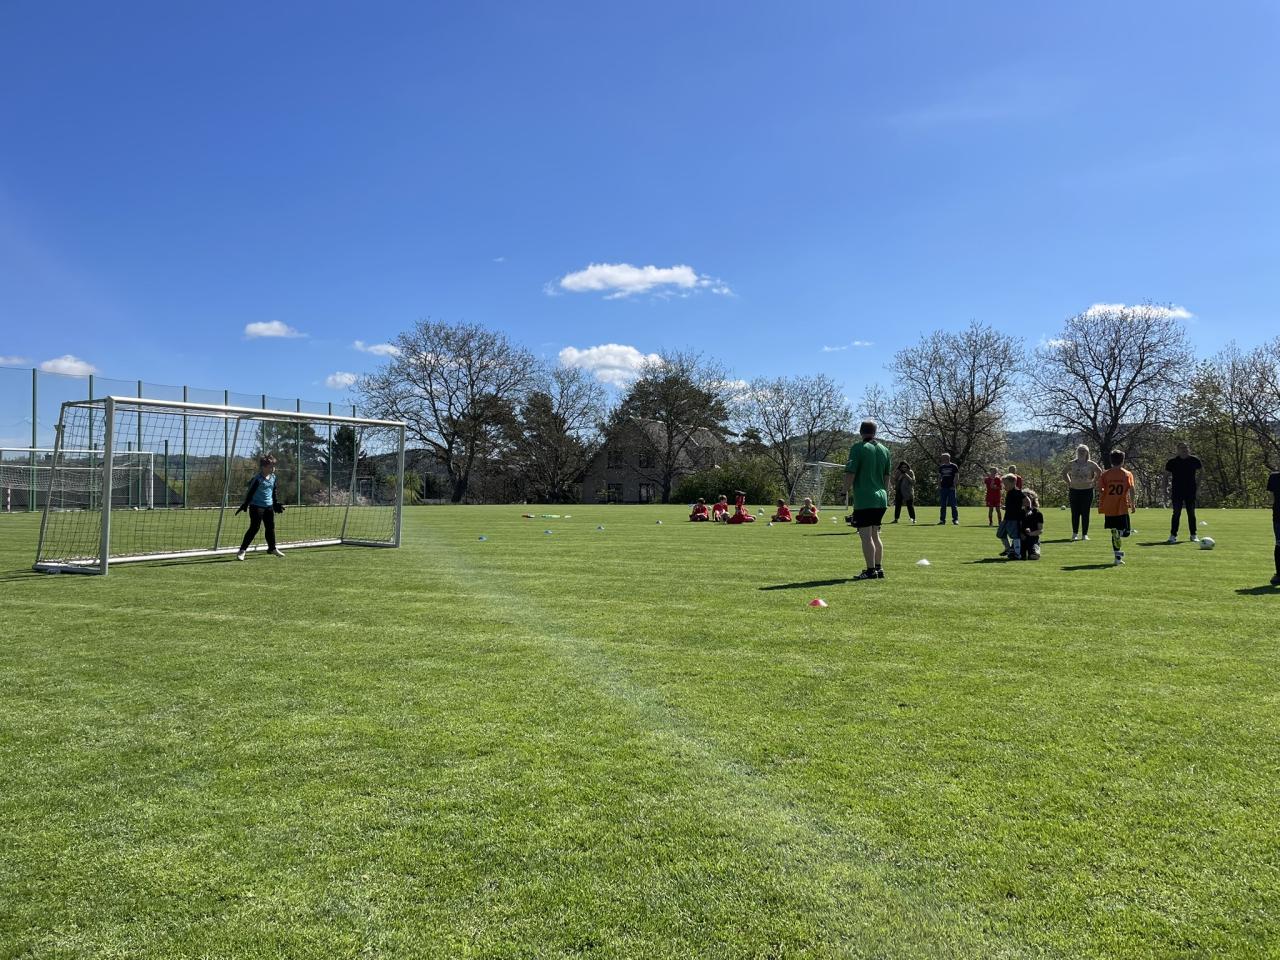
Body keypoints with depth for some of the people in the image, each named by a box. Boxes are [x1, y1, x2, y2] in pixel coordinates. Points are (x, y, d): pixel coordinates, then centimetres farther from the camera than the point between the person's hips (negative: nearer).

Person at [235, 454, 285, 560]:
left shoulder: (273, 477, 7)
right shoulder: (258, 478, -14)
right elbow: (250, 492, -14)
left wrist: (276, 504, 22)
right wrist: (245, 505, -16)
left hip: (269, 506, 7)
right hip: (257, 506, -7)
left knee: (271, 527, 14)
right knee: (254, 528, -9)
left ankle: (272, 548, 29)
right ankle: (242, 550, -5)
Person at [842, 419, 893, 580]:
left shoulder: (858, 448, -8)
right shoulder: (884, 450, 13)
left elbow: (850, 473, -12)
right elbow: (887, 476, 17)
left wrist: (845, 492, -2)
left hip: (864, 499, -7)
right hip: (881, 499, 7)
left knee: (866, 536, -5)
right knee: (875, 535, 15)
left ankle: (871, 570, -7)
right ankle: (879, 569, 16)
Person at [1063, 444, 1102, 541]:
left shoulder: (1091, 464, 0)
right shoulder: (1072, 464, 5)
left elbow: (1099, 472, 12)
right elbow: (1064, 473, 18)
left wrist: (1094, 482, 7)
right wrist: (1069, 482, 9)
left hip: (1087, 491, -1)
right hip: (1074, 491, 1)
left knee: (1085, 513, 0)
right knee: (1075, 513, 1)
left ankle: (1085, 534, 7)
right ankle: (1075, 534, 9)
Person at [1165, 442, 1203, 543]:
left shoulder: (1194, 460, 3)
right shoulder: (1172, 461, -1)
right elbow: (1167, 476, 5)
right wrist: (1166, 488, -5)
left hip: (1191, 491, 2)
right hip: (1177, 491, -2)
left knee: (1191, 513, 7)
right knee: (1176, 513, -4)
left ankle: (1193, 535, 15)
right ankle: (1173, 535, 0)